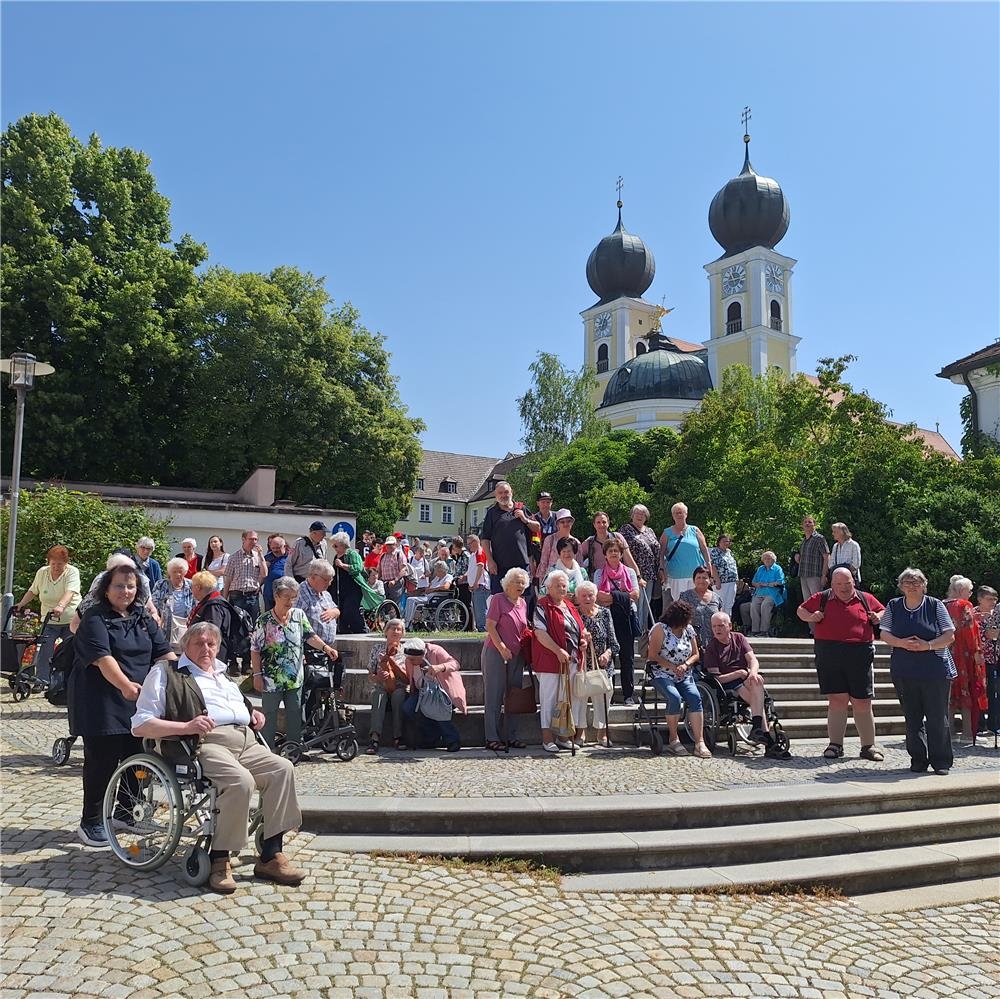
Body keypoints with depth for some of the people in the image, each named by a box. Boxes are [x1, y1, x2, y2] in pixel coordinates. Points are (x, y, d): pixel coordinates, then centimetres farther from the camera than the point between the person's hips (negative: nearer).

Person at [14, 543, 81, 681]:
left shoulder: (72, 572, -11)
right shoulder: (42, 572, 3)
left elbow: (70, 592, -27)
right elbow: (33, 591, 17)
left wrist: (60, 606, -43)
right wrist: (21, 603, 3)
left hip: (71, 621, -3)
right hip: (49, 622, 4)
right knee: (43, 653, -3)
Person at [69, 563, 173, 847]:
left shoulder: (143, 618, 11)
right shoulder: (95, 618, -8)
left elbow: (163, 651, 6)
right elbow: (102, 657, -23)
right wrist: (125, 685, -37)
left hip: (139, 703, 6)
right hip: (102, 703, -6)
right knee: (102, 761, 0)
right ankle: (91, 822, 15)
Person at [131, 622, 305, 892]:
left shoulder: (222, 673, 31)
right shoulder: (166, 673, 10)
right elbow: (140, 725, -1)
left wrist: (253, 714, 19)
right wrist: (186, 726, -16)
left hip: (245, 742, 7)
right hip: (205, 743, -6)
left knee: (282, 769, -19)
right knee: (241, 781, -33)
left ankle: (270, 857, -14)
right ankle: (219, 860, -16)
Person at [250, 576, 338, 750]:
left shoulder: (299, 615, 2)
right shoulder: (264, 620, -8)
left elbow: (310, 636, -2)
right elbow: (255, 649, -5)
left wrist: (325, 647, -20)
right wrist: (257, 674, -9)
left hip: (295, 678, 4)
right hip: (271, 679, -4)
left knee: (295, 714, 11)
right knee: (269, 716, 6)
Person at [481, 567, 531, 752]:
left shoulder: (523, 603, 13)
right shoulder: (498, 599, -7)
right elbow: (490, 625, -12)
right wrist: (502, 647, -18)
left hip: (516, 655, 7)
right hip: (495, 653, -7)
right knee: (494, 695, -3)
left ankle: (510, 736, 17)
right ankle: (492, 738, 1)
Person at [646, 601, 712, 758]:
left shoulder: (689, 630, 10)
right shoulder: (660, 629, -7)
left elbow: (695, 655, 14)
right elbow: (653, 656, -10)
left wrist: (685, 665, -7)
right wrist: (673, 667, -17)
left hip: (684, 675, 4)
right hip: (662, 675, -4)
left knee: (695, 696, -24)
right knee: (675, 697, -31)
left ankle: (699, 743, -27)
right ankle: (673, 740, -14)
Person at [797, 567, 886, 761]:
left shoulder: (866, 599, 10)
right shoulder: (822, 598, 8)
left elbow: (883, 611, 25)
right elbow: (801, 610, 18)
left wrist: (878, 618, 2)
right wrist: (811, 617, -3)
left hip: (860, 655, 1)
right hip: (830, 655, -1)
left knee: (862, 702, 4)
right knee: (837, 700, 0)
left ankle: (869, 747, 15)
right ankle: (835, 745, 9)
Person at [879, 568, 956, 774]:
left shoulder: (935, 605, 1)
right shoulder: (893, 606, 8)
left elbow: (950, 636, -2)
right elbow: (884, 634, 4)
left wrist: (928, 645, -17)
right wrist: (902, 643, -14)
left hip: (936, 670, -2)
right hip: (904, 672, 2)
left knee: (937, 717, -1)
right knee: (912, 718, 8)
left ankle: (941, 761, 11)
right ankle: (918, 759, 19)